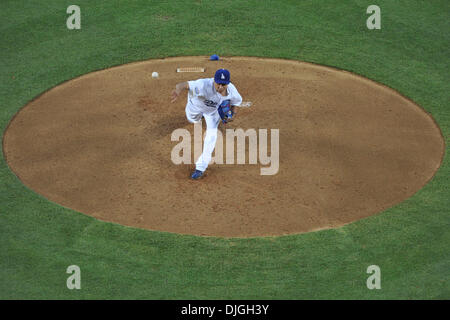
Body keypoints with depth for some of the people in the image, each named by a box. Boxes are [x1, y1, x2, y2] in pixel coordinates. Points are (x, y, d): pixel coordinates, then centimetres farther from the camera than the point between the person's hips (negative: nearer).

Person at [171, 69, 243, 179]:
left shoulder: (231, 90, -35)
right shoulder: (204, 85, -50)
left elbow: (237, 100, -10)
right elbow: (185, 85, -65)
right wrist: (178, 90, -89)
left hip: (213, 110, 1)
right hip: (196, 105, -1)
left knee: (211, 136, -6)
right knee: (193, 120, 30)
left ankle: (201, 167, 7)